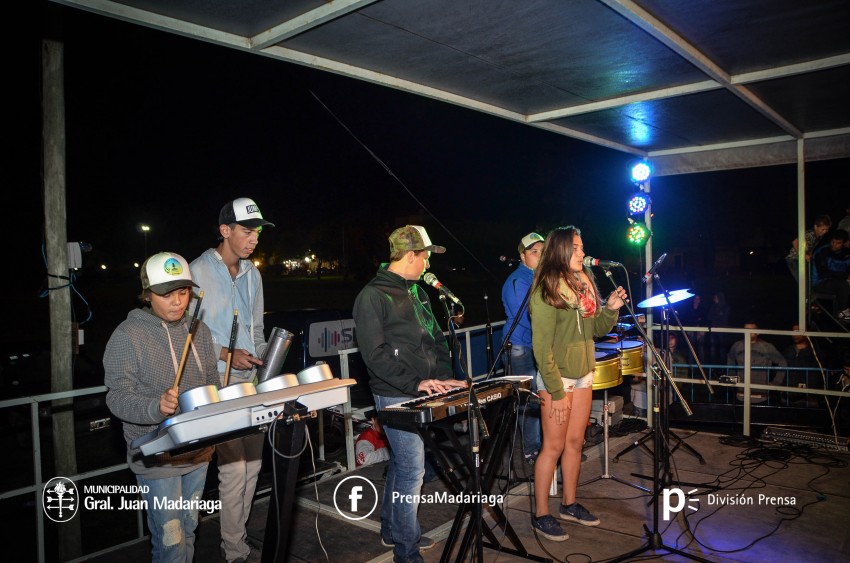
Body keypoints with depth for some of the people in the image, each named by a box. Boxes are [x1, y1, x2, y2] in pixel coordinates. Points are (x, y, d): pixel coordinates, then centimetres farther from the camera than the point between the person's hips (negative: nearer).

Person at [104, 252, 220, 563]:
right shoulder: (127, 337, -14)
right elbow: (117, 397, -17)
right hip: (156, 458, -5)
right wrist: (157, 407, -36)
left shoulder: (198, 330, 3)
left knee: (188, 531, 22)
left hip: (198, 452, 6)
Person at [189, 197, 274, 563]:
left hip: (253, 381, 7)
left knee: (253, 464, 12)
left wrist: (265, 365, 7)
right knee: (234, 468, -6)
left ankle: (238, 533, 29)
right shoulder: (199, 272, -8)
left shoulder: (252, 274, 13)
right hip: (219, 383, -6)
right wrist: (225, 354, -18)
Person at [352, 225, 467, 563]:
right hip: (396, 397, -8)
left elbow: (436, 338, 16)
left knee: (401, 463, 19)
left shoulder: (415, 292, 12)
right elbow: (375, 354, -20)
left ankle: (392, 530, 35)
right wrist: (415, 383, -21)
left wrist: (443, 376, 2)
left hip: (422, 394, 8)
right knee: (412, 470, -5)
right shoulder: (373, 296, -14)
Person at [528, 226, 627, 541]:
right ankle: (541, 515, 13)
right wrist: (556, 391, -19)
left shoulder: (585, 282, 8)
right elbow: (542, 346, -18)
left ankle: (570, 505, 30)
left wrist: (611, 309, -6)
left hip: (583, 375, 7)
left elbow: (597, 330, 13)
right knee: (554, 446, 0)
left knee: (575, 442, 15)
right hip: (557, 377, -7)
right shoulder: (546, 290, -15)